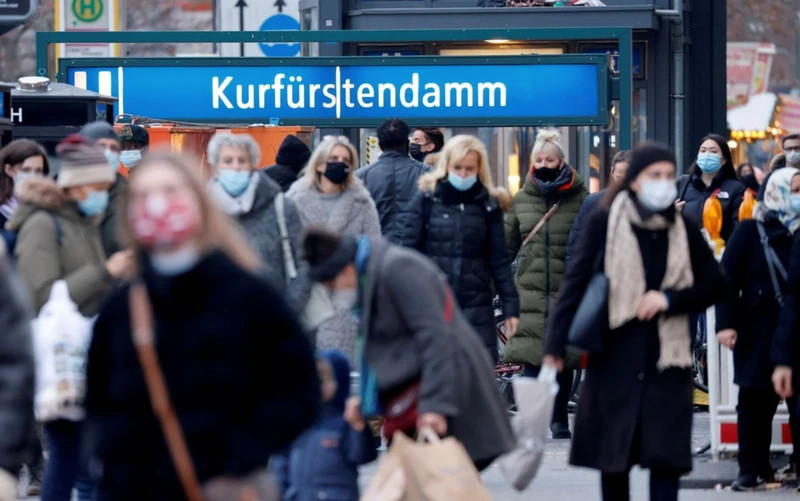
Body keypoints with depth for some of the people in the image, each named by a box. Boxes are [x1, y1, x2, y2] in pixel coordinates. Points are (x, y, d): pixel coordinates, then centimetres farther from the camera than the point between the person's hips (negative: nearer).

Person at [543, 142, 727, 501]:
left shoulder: (683, 229, 6)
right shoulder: (605, 223, -3)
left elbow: (715, 285, 9)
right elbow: (576, 283, -6)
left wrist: (669, 298, -8)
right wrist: (555, 346, -14)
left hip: (666, 356, 1)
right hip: (615, 356, -1)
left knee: (667, 456, -5)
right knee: (612, 457, 6)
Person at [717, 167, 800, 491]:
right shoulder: (750, 231, -1)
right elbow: (727, 278, -4)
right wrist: (726, 323, -11)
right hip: (758, 333, -1)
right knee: (755, 402, 5)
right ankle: (753, 469, 14)